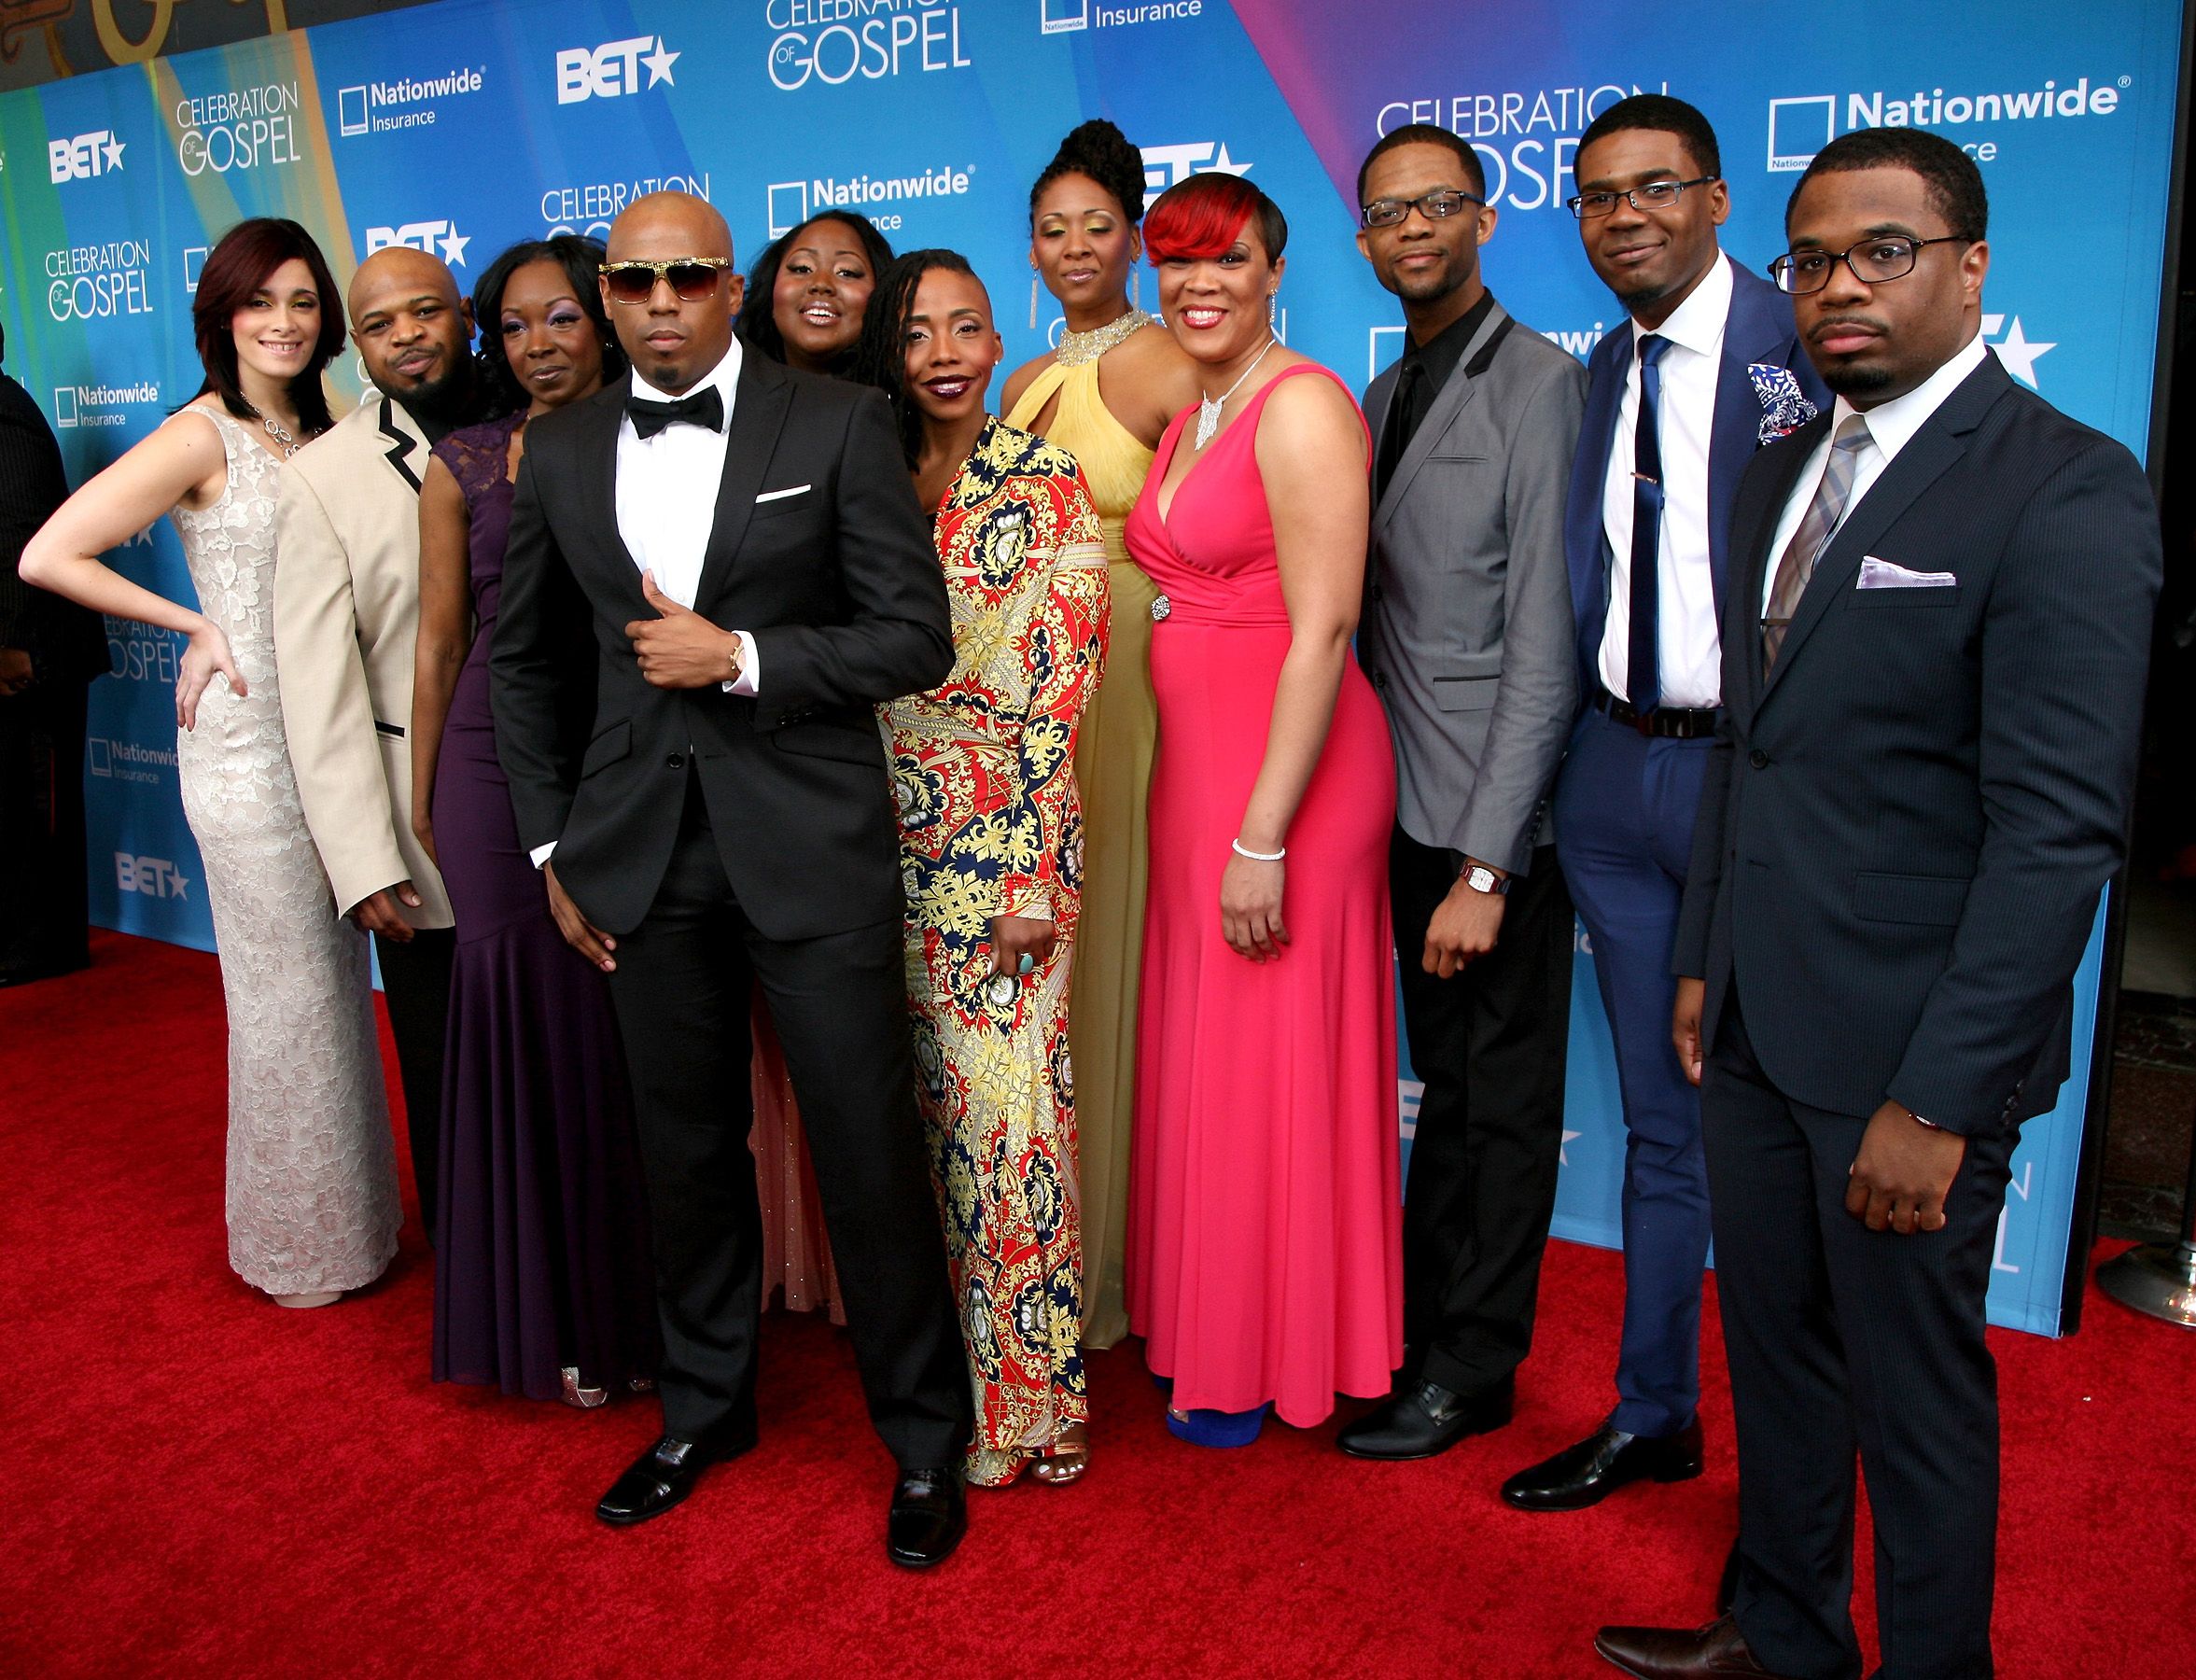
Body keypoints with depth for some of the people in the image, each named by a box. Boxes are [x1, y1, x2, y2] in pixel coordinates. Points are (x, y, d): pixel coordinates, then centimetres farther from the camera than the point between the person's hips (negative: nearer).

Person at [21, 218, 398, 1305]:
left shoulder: (319, 434, 10)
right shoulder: (203, 436, -9)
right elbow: (48, 556, -14)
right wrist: (195, 627, -11)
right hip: (248, 739, -6)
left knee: (334, 976, 15)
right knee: (288, 990, 3)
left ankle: (346, 1217, 31)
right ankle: (297, 1247, 22)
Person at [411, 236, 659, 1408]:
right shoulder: (463, 466, 6)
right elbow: (439, 641, 9)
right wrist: (420, 797, 9)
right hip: (499, 770, 1)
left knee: (628, 1026, 3)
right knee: (528, 1013, 4)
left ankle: (637, 1305, 21)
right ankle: (553, 1318, 21)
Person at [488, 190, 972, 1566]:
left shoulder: (839, 424, -3)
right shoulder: (561, 454, 9)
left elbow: (916, 637, -7)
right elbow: (527, 663, 17)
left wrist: (739, 658, -16)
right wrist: (554, 845, 12)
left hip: (811, 844, -3)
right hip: (644, 856, 4)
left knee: (869, 1147, 2)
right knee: (689, 1144, 16)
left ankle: (926, 1440, 22)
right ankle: (707, 1405, 37)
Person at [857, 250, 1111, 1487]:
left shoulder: (1047, 488, -4)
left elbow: (1058, 697, -10)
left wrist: (1035, 876, -14)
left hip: (1005, 842, -5)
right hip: (894, 841, 5)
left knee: (1011, 1109, -3)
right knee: (932, 1106, 12)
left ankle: (1031, 1396, 15)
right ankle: (945, 1382, 30)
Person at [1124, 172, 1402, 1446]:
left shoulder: (1302, 406, -13)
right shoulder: (1191, 418, 15)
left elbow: (1322, 631, -20)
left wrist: (1264, 836, -22)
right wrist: (1207, 806, 12)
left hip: (1291, 769, -9)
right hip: (1198, 761, 9)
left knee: (1272, 1061, 4)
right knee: (1203, 1052, 17)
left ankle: (1276, 1358, 24)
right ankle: (1212, 1325, 35)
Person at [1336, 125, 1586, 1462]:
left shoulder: (1539, 389, -12)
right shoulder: (1383, 396, 14)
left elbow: (1545, 650, -17)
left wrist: (1485, 865, -19)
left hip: (1497, 823, -7)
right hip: (1411, 807, 7)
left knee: (1503, 1101, 8)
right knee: (1443, 1083, 19)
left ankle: (1474, 1368, 25)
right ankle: (1421, 1323, 34)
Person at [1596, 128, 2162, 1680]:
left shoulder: (2065, 489, -13)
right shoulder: (1781, 474, 11)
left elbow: (2063, 827, -19)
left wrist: (1940, 1100, -20)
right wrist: (1703, 963, 13)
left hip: (1908, 1050, -7)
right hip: (1758, 1027, 7)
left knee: (1916, 1390, 10)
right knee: (1775, 1351, 20)